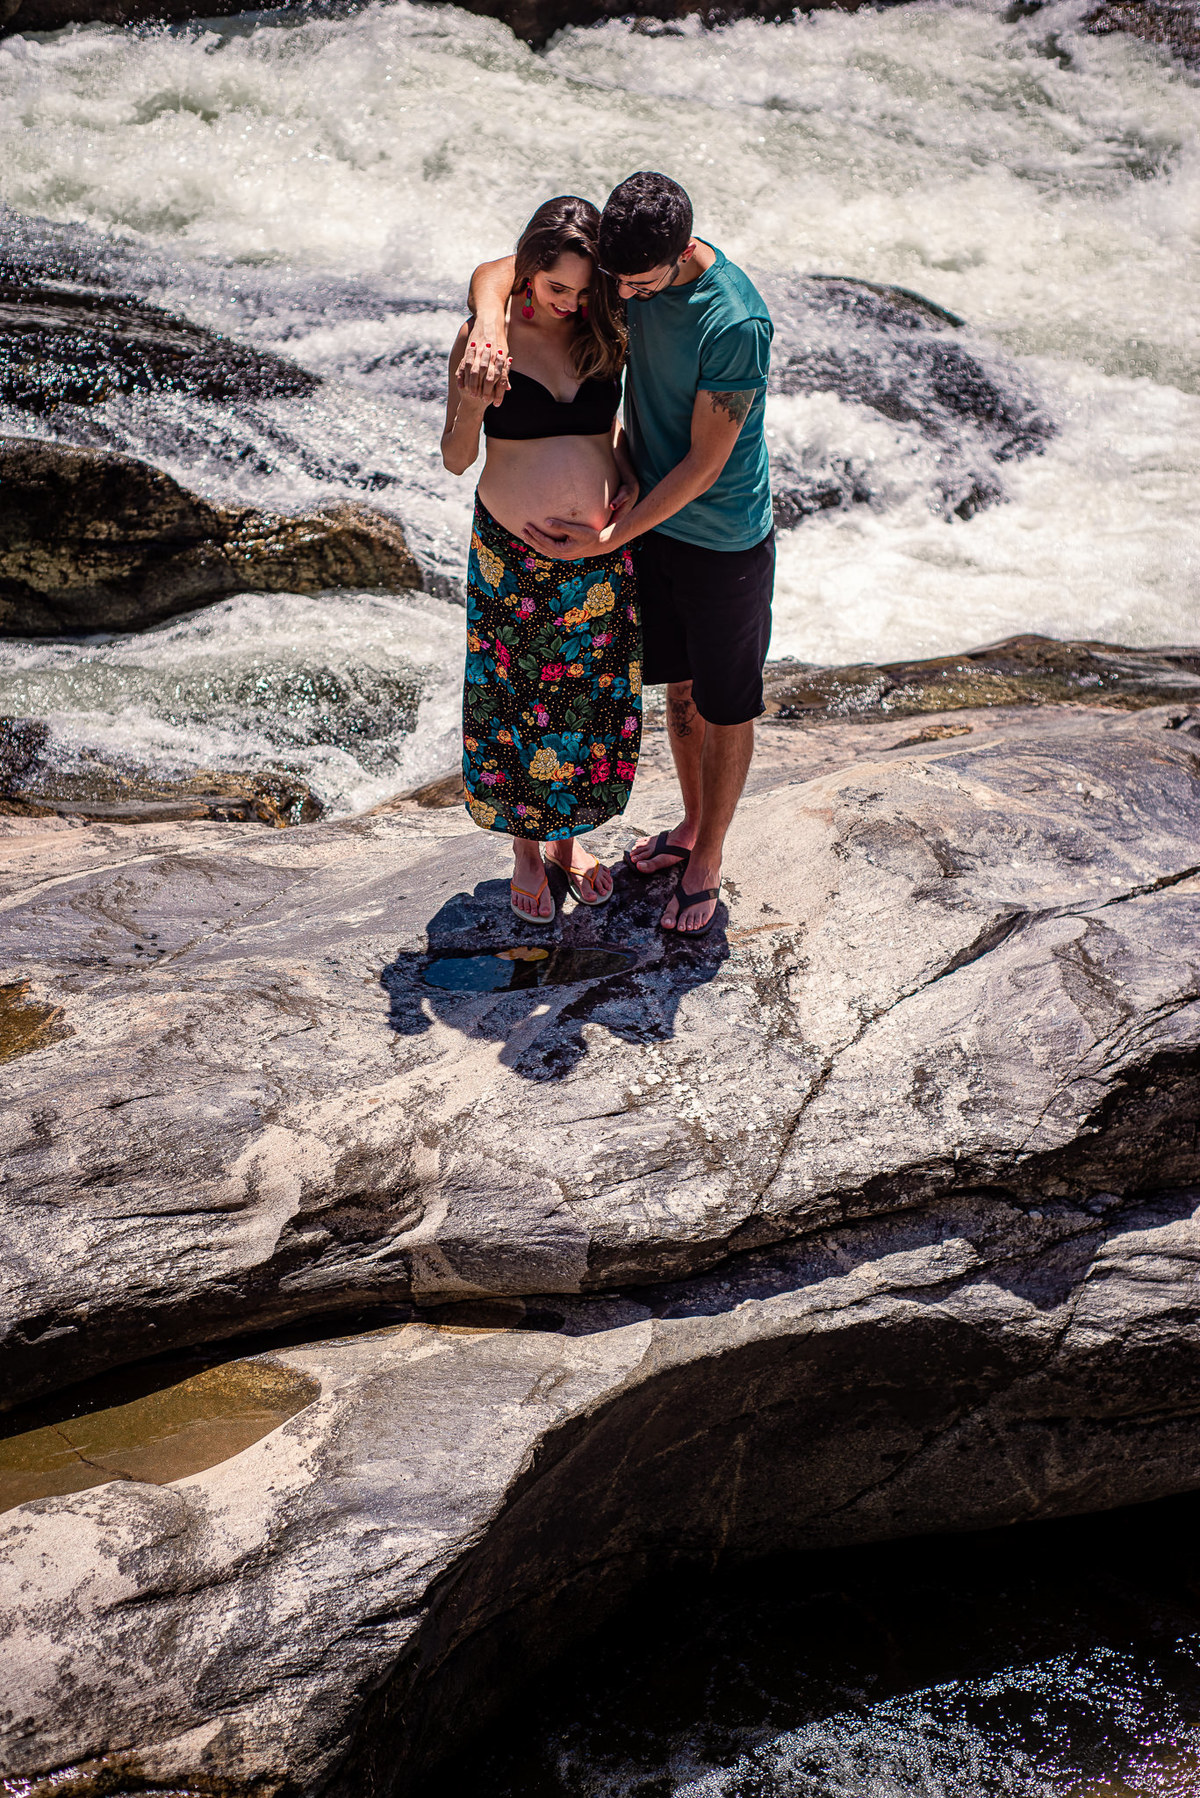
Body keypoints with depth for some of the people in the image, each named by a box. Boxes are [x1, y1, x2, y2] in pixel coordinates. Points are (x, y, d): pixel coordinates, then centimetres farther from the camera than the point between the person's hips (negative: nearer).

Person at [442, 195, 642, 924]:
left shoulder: (605, 334, -1)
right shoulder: (486, 337, -10)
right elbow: (456, 459, -8)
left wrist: (628, 473, -5)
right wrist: (472, 404, -28)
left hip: (600, 556, 3)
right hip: (513, 558, -3)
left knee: (593, 700, 14)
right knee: (515, 705, 10)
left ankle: (571, 836, 37)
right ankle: (526, 847, 32)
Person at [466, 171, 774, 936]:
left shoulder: (736, 324, -30)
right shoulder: (626, 262, -10)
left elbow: (705, 463, -25)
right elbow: (497, 272, -3)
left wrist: (606, 539, -23)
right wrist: (491, 325, -28)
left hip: (724, 538, -6)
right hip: (656, 515, 7)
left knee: (726, 706, 10)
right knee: (680, 685, 21)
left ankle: (708, 860, 27)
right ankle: (693, 825, 41)